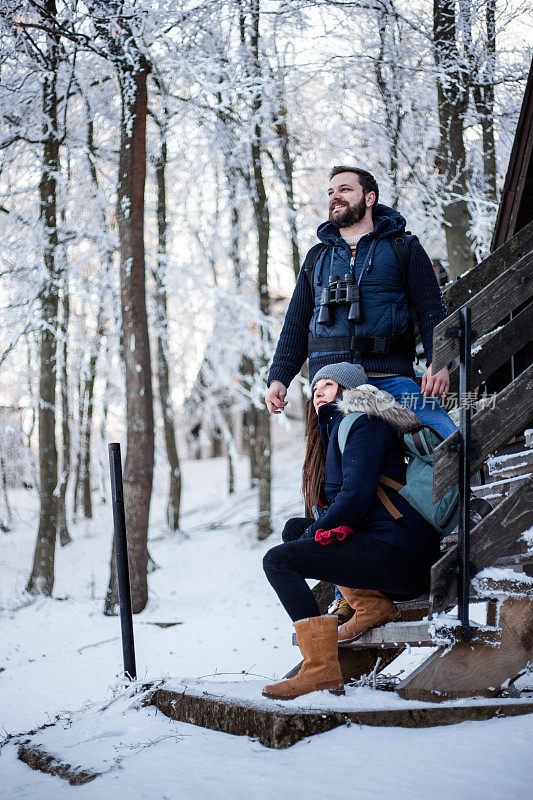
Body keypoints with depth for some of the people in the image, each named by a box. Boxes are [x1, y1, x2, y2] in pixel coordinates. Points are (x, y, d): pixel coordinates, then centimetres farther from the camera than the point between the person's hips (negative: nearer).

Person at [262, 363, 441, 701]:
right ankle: (372, 603, 4)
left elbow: (357, 496, -15)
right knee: (295, 528, 19)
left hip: (401, 558, -10)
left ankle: (321, 670, -24)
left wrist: (316, 533, -3)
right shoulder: (335, 429, 27)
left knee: (278, 560, -14)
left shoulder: (362, 423, -3)